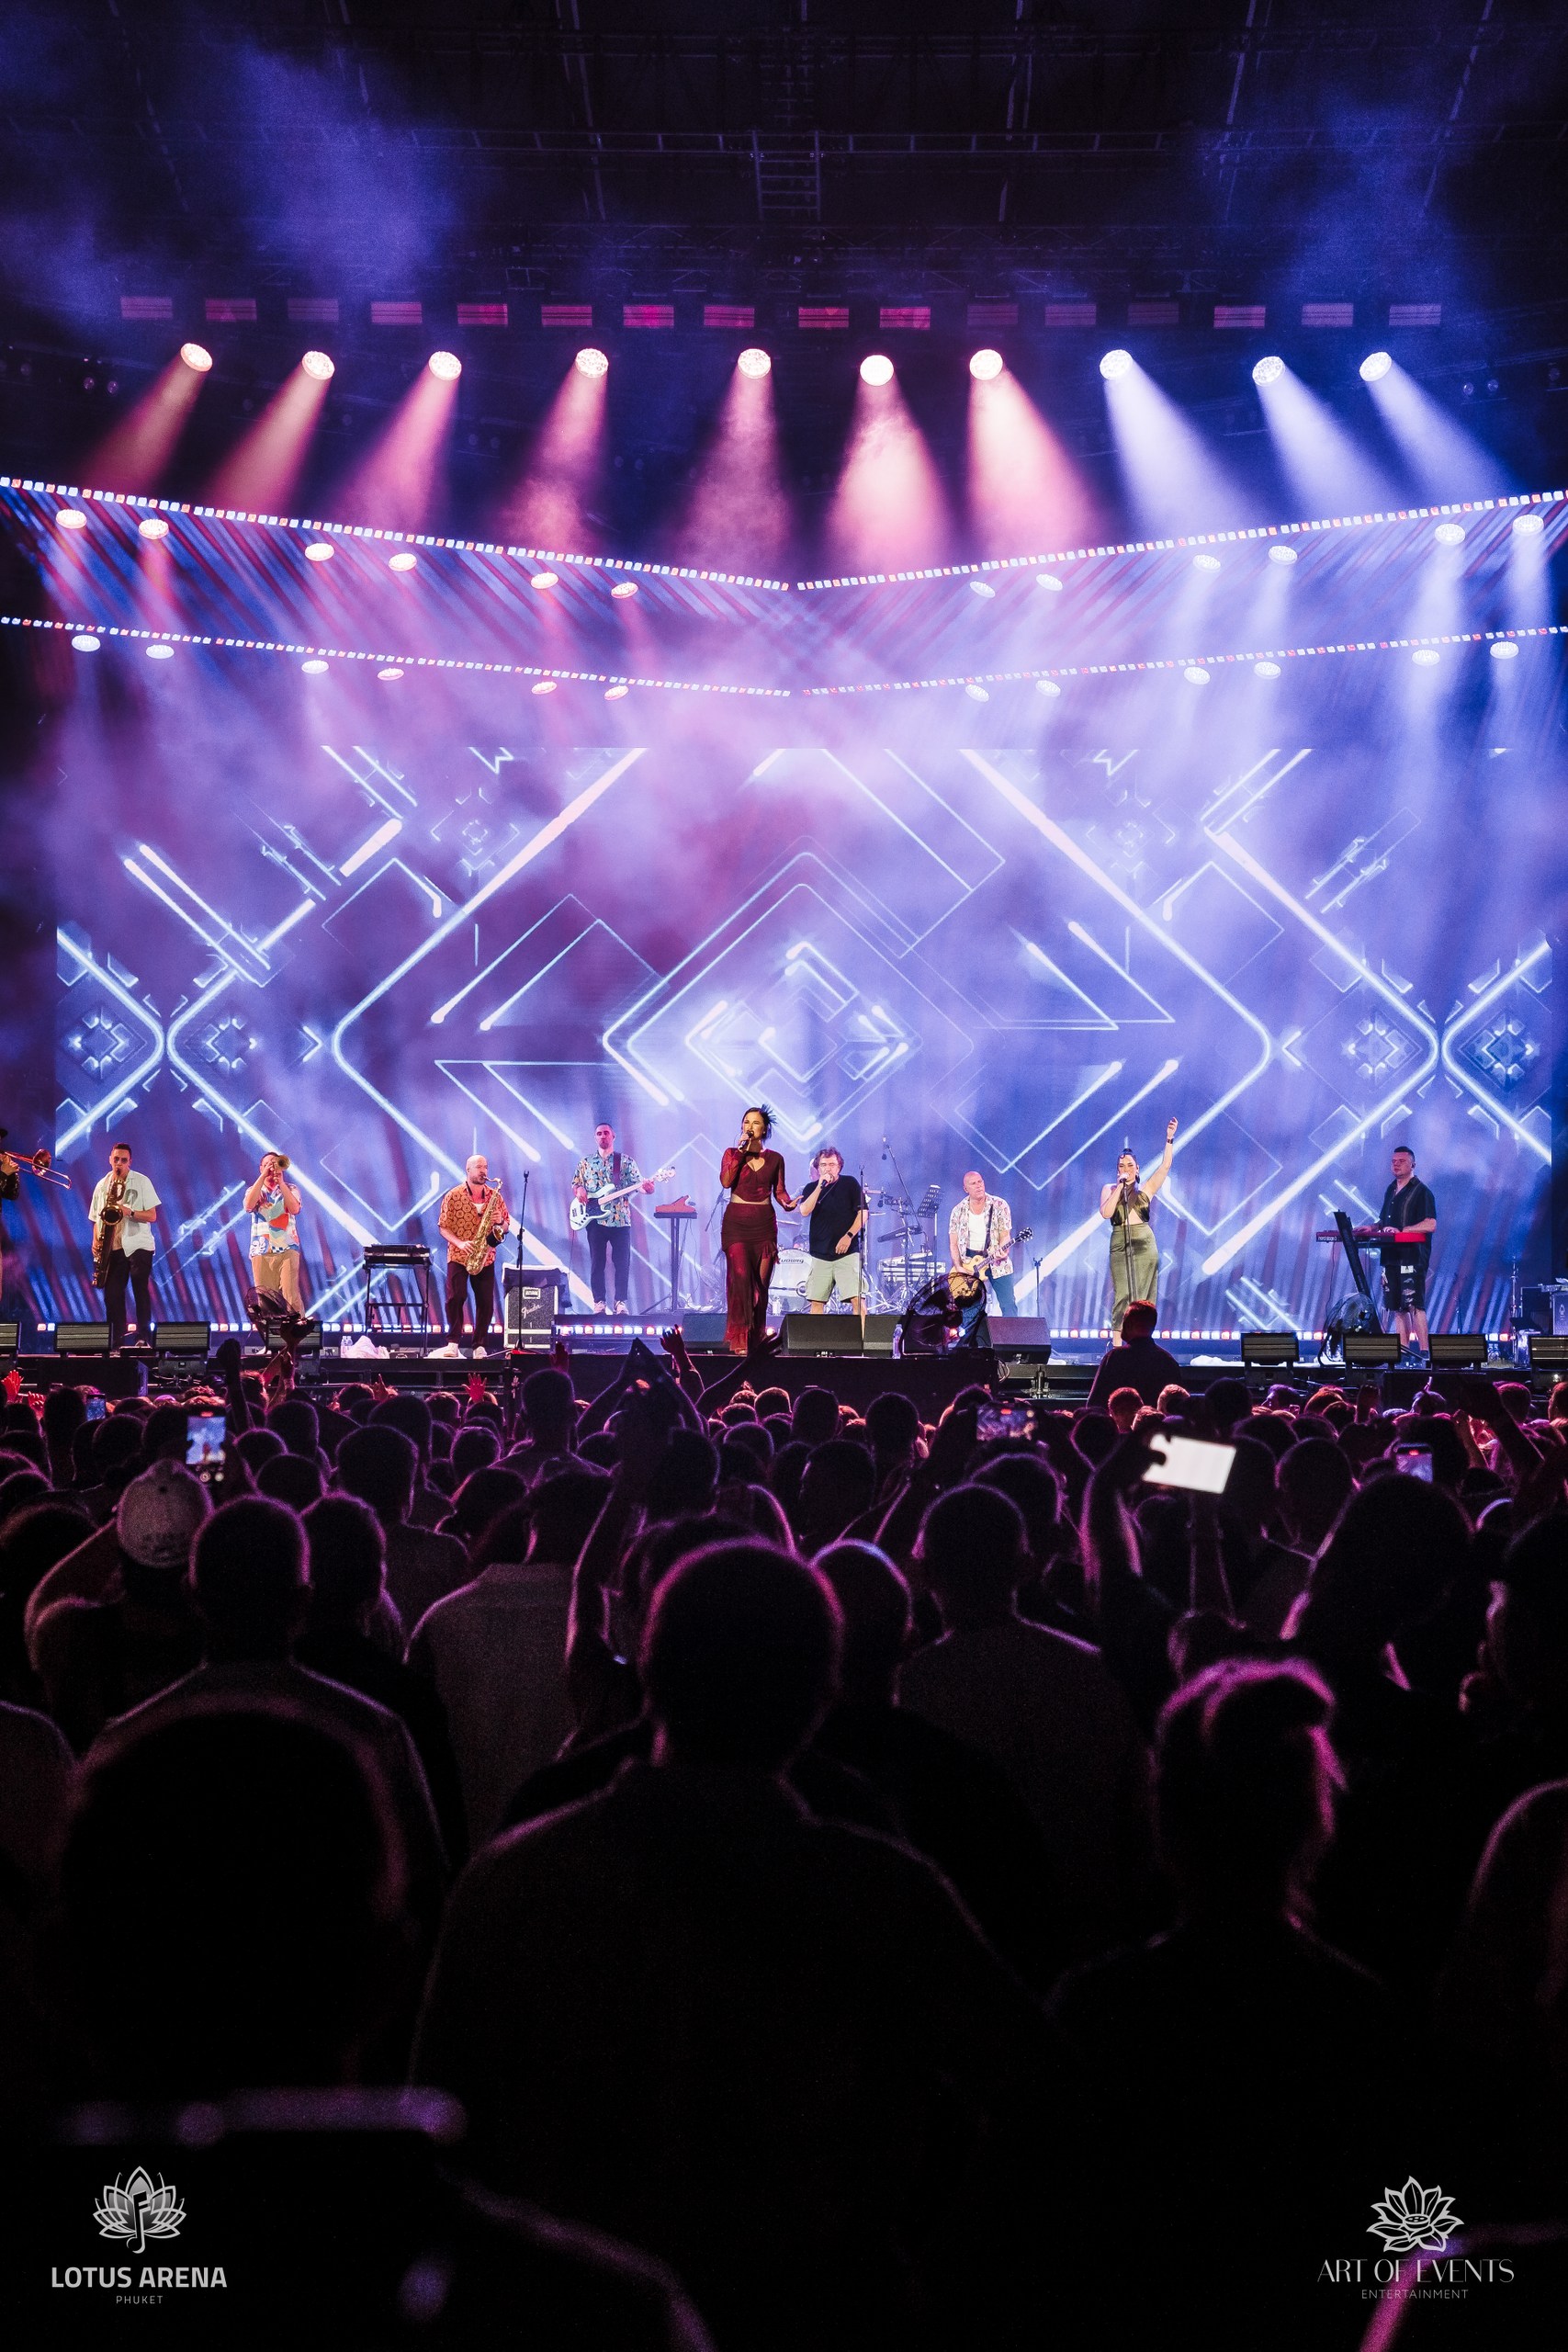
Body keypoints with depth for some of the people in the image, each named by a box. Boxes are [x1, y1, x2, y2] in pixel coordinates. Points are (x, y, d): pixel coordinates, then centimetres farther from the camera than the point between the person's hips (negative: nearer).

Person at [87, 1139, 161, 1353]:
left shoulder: (141, 1182, 2)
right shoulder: (102, 1185, 12)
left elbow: (151, 1216, -2)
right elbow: (97, 1219, 16)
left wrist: (130, 1212, -18)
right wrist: (95, 1242, -1)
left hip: (138, 1246, -3)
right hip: (112, 1247, 3)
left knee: (141, 1290, -12)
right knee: (112, 1294, 0)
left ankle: (143, 1339, -9)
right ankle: (115, 1344, 4)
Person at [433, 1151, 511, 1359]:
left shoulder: (495, 1196, 9)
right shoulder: (454, 1196, 0)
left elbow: (507, 1227, 13)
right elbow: (443, 1227, -2)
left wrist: (500, 1222, -11)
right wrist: (459, 1243, -17)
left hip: (486, 1258, 3)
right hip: (459, 1256, -3)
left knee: (486, 1302, -1)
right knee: (456, 1297, -13)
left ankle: (480, 1346, 5)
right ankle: (453, 1343, -7)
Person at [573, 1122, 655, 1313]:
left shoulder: (626, 1161, 6)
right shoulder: (585, 1163, 12)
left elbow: (638, 1183, -1)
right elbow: (575, 1185, 16)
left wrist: (647, 1187, -24)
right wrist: (579, 1190, -8)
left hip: (620, 1220, -1)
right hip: (595, 1220, 1)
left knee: (622, 1263, -3)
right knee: (597, 1263, 3)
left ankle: (620, 1302, 4)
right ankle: (599, 1302, 9)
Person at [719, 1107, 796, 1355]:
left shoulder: (775, 1158, 8)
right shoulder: (732, 1153, 5)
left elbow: (779, 1191, 12)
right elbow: (726, 1181, -11)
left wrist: (788, 1203, -10)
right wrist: (741, 1151, -12)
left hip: (764, 1224, 2)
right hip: (736, 1223, -2)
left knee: (761, 1283, 2)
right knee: (740, 1277, -16)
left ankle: (757, 1339, 15)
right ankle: (739, 1340, -14)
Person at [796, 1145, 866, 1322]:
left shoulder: (850, 1183, 4)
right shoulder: (811, 1188, 11)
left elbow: (862, 1213, 0)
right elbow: (804, 1211, -7)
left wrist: (849, 1236, -11)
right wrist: (820, 1186, -12)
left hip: (847, 1252, -3)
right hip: (820, 1254, 3)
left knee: (857, 1299, -14)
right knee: (816, 1301, 2)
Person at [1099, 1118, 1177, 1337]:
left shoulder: (1145, 1189, 10)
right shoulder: (1109, 1189, 10)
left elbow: (1165, 1166, 0)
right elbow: (1106, 1213, -8)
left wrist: (1169, 1139, -10)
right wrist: (1119, 1187, -9)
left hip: (1144, 1243, 1)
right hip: (1120, 1244, -1)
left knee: (1143, 1294, 0)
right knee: (1122, 1295, -5)